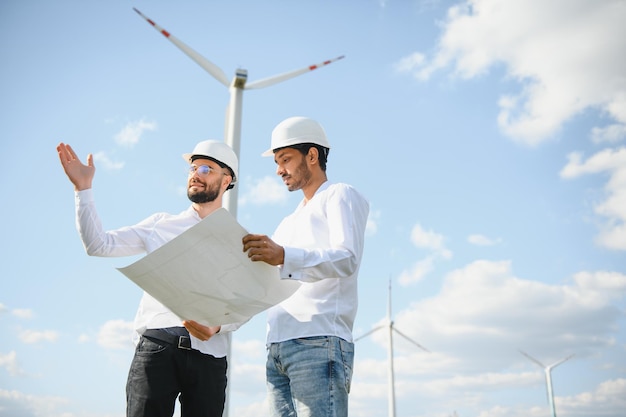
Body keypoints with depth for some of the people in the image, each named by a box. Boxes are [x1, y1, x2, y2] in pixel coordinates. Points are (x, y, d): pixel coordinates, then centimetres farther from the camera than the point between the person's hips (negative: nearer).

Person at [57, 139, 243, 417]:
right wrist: (83, 188, 1)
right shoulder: (161, 225, 15)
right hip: (156, 345, 0)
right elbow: (99, 244, 6)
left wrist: (217, 326, -16)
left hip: (208, 354, 0)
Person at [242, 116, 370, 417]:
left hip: (319, 343, -7)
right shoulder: (288, 223, 30)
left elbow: (347, 258, -13)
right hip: (277, 349, 8)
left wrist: (284, 257, -29)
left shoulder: (340, 195, 6)